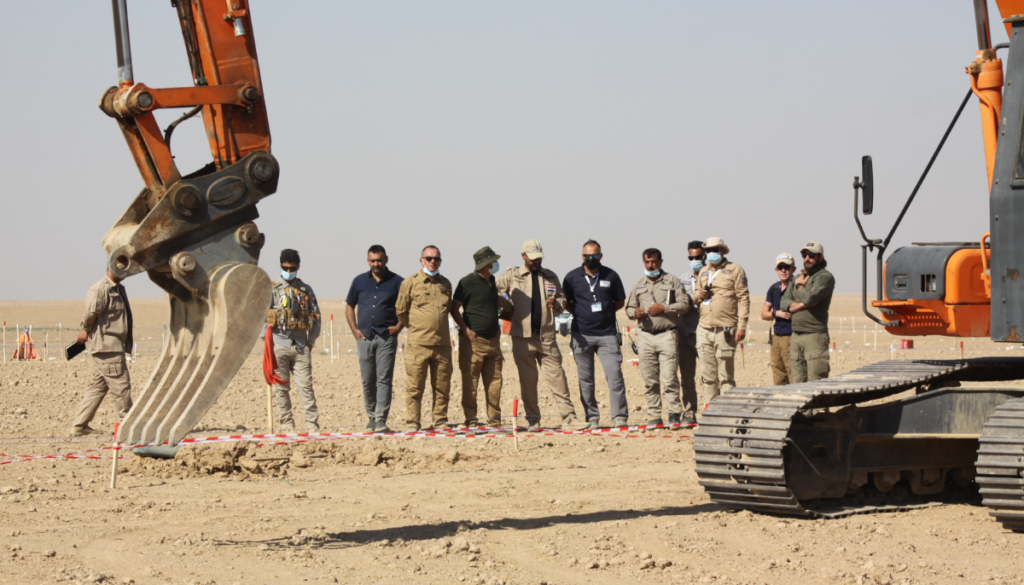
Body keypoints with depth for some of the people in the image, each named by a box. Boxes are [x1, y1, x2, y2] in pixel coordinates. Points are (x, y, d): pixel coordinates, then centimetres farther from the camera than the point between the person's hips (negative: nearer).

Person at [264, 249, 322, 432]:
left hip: (301, 346, 1)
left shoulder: (306, 290, 12)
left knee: (305, 386, -4)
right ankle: (286, 425, 6)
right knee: (281, 388, 1)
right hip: (279, 346, 0)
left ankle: (313, 425, -4)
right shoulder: (272, 290, 7)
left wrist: (311, 340, 6)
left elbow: (316, 317, 14)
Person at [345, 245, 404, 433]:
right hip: (364, 337, 3)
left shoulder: (397, 282, 2)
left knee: (384, 380, -9)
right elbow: (349, 306, 17)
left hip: (386, 338, -3)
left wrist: (399, 326, -5)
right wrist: (354, 329, 6)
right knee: (367, 381, 7)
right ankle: (371, 417, 19)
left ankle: (381, 420, -12)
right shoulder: (360, 281, 10)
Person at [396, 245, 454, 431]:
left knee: (442, 386, 6)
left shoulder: (445, 284, 14)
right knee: (415, 386, -3)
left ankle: (440, 421, 14)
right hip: (418, 344, -4)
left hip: (443, 344, 4)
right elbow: (401, 311, 7)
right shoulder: (410, 283, 1)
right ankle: (412, 423, 1)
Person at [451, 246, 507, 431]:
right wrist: (466, 329, -14)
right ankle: (470, 419, 2)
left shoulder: (492, 281, 15)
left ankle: (494, 420, 12)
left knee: (494, 382, 6)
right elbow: (454, 308, -6)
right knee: (470, 382, -3)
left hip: (492, 340, 7)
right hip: (473, 340, -7)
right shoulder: (468, 282, -7)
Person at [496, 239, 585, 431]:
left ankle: (568, 417, -3)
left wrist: (557, 304, -1)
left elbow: (563, 300, 22)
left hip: (547, 337, 2)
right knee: (527, 379, 1)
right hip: (522, 337, -2)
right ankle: (533, 420, 8)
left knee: (556, 377, -3)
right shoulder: (511, 276, 7)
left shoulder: (551, 277, 15)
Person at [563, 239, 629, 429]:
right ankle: (592, 418, 10)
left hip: (607, 334, -1)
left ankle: (619, 416, -5)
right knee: (586, 379, 3)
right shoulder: (572, 277, 6)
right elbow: (566, 303, 15)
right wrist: (580, 314, 2)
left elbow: (620, 302, 15)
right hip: (582, 334, 1)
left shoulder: (611, 276, 6)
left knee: (614, 374, -9)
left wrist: (605, 311, 4)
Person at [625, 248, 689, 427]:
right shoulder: (638, 285, 18)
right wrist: (635, 312, -3)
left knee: (669, 378, -10)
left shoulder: (672, 281, 7)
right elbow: (629, 308, 21)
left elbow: (684, 304, 1)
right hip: (645, 336, 4)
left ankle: (674, 413, -3)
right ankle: (654, 415, 7)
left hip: (667, 334, -4)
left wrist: (664, 308, -12)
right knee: (649, 379, 2)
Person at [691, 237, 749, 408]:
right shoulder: (703, 272, 19)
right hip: (704, 329, 6)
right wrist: (699, 296, 3)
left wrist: (742, 325, -11)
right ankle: (709, 407, 12)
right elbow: (697, 295, 29)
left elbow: (743, 298, -3)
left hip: (725, 329, -6)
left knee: (726, 374, -6)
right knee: (708, 374, 7)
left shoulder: (735, 270, 2)